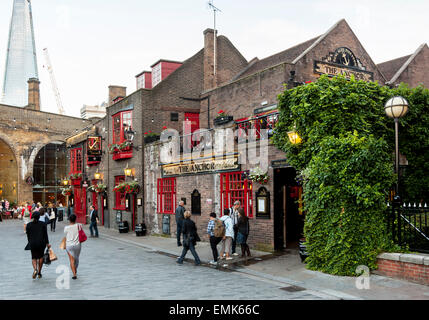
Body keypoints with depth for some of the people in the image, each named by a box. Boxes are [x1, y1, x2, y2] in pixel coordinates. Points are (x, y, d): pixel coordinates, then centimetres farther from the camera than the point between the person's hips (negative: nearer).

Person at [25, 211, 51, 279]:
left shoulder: (29, 225, 0)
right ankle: (39, 272, 18)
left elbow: (28, 235, 7)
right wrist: (47, 243, -1)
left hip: (32, 243, 0)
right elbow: (45, 234, -4)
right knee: (41, 257, 17)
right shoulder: (43, 224, -3)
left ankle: (35, 269, -16)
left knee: (34, 257, 11)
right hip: (41, 242, 0)